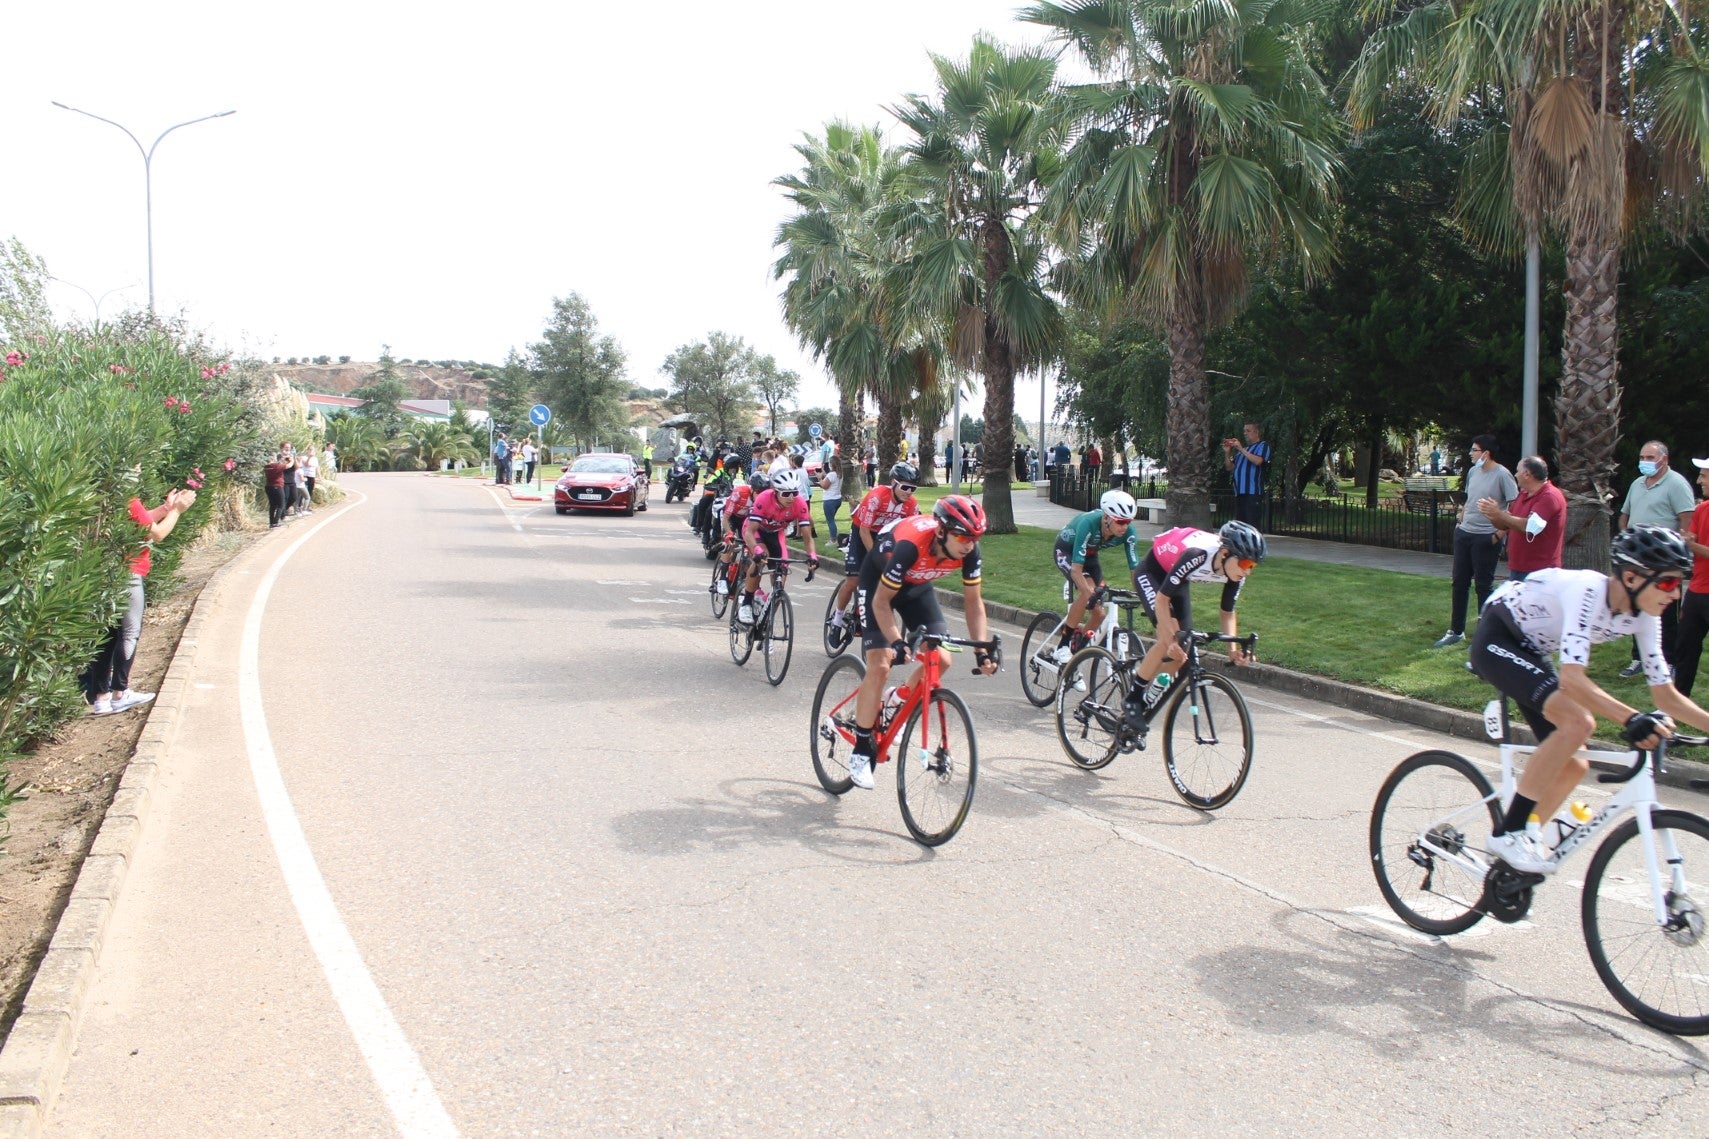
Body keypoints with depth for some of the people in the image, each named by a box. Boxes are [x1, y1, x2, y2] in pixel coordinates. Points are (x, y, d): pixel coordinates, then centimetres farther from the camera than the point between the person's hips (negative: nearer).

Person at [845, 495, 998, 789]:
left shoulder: (969, 550, -25)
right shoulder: (910, 544, -40)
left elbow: (974, 602, -12)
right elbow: (881, 602, -31)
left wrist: (982, 651, -22)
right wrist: (897, 643, -43)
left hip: (918, 586, 5)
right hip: (878, 583, -5)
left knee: (941, 659, -10)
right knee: (881, 666, -17)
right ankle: (861, 749, -4)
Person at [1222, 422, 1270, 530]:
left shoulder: (1263, 446, 4)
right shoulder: (1244, 449, 25)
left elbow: (1258, 461, -16)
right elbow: (1230, 468, 22)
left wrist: (1241, 449, -12)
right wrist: (1227, 453, 7)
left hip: (1253, 492, -8)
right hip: (1239, 492, 8)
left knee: (1253, 526, -13)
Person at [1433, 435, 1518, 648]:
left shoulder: (1502, 475, -14)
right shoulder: (1472, 472, 9)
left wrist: (1499, 533, -17)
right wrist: (1462, 518, 13)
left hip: (1486, 538, -7)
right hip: (1464, 534, 7)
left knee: (1484, 586, 0)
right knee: (1459, 583, 11)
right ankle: (1456, 631, 22)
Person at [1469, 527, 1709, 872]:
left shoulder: (1642, 615, -8)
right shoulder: (1587, 591, -32)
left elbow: (1666, 695, -2)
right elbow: (1572, 678, -42)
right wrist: (1633, 719, -52)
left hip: (1529, 651, 9)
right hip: (1496, 639, -9)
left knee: (1574, 765, 1)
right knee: (1578, 721, -28)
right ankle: (1509, 832, -20)